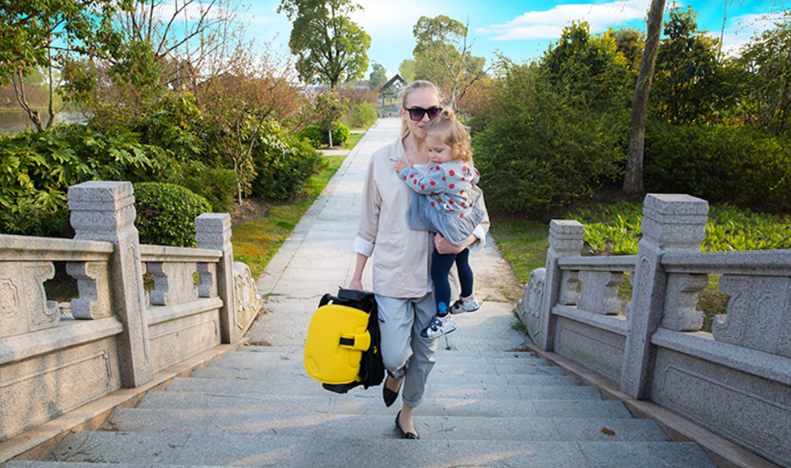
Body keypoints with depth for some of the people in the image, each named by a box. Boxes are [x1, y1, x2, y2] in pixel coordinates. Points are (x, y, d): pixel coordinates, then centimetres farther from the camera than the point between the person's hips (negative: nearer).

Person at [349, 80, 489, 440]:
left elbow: (481, 219, 4)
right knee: (394, 357, -3)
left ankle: (406, 415, 41)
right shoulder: (382, 161, -2)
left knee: (424, 354, 14)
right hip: (391, 276, -1)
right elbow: (369, 223, 3)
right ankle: (394, 374, 37)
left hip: (435, 278, 1)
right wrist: (357, 276, 5)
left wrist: (463, 241, -19)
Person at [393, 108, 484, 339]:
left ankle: (443, 318, 9)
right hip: (464, 226, 10)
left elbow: (422, 186, -22)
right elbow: (474, 176, 20)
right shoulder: (464, 166, 0)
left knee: (438, 273, 0)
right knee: (462, 264, 28)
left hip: (451, 231, -10)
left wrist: (406, 171, -7)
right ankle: (467, 299, 49)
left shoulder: (444, 171, -30)